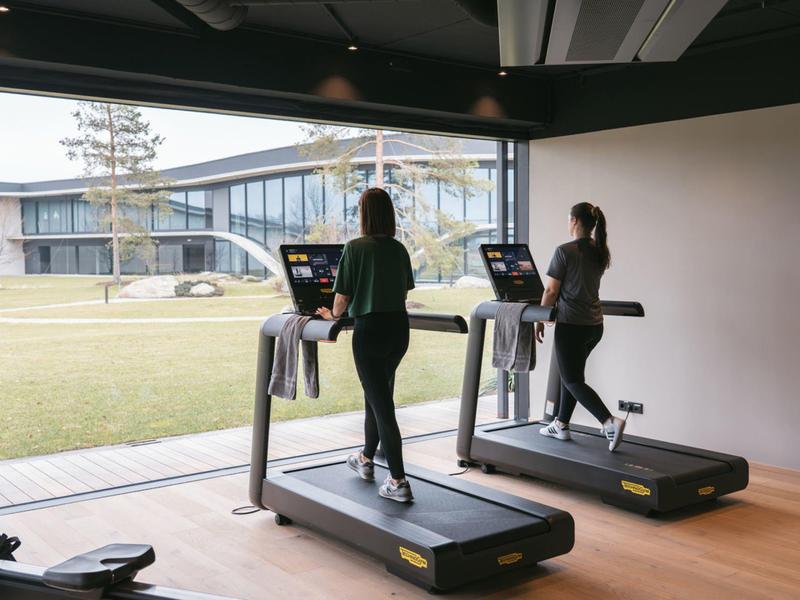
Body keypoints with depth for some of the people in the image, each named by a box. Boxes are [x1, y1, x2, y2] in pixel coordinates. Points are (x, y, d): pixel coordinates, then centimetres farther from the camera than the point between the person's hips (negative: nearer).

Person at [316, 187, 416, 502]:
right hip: (399, 328, 6)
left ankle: (399, 482, -2)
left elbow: (343, 295, -7)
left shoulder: (355, 247, -11)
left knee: (382, 405, -3)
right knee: (377, 395, 23)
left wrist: (333, 315, 13)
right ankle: (366, 459, 39)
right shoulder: (399, 249, 6)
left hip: (370, 330, -6)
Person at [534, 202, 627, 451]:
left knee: (573, 380, 0)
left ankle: (610, 422, -15)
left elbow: (551, 291, -13)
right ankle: (561, 425, 29)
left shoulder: (565, 251, -14)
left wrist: (540, 320, -1)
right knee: (571, 374, 21)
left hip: (571, 325, -8)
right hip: (595, 325, 8)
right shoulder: (600, 252, 8)